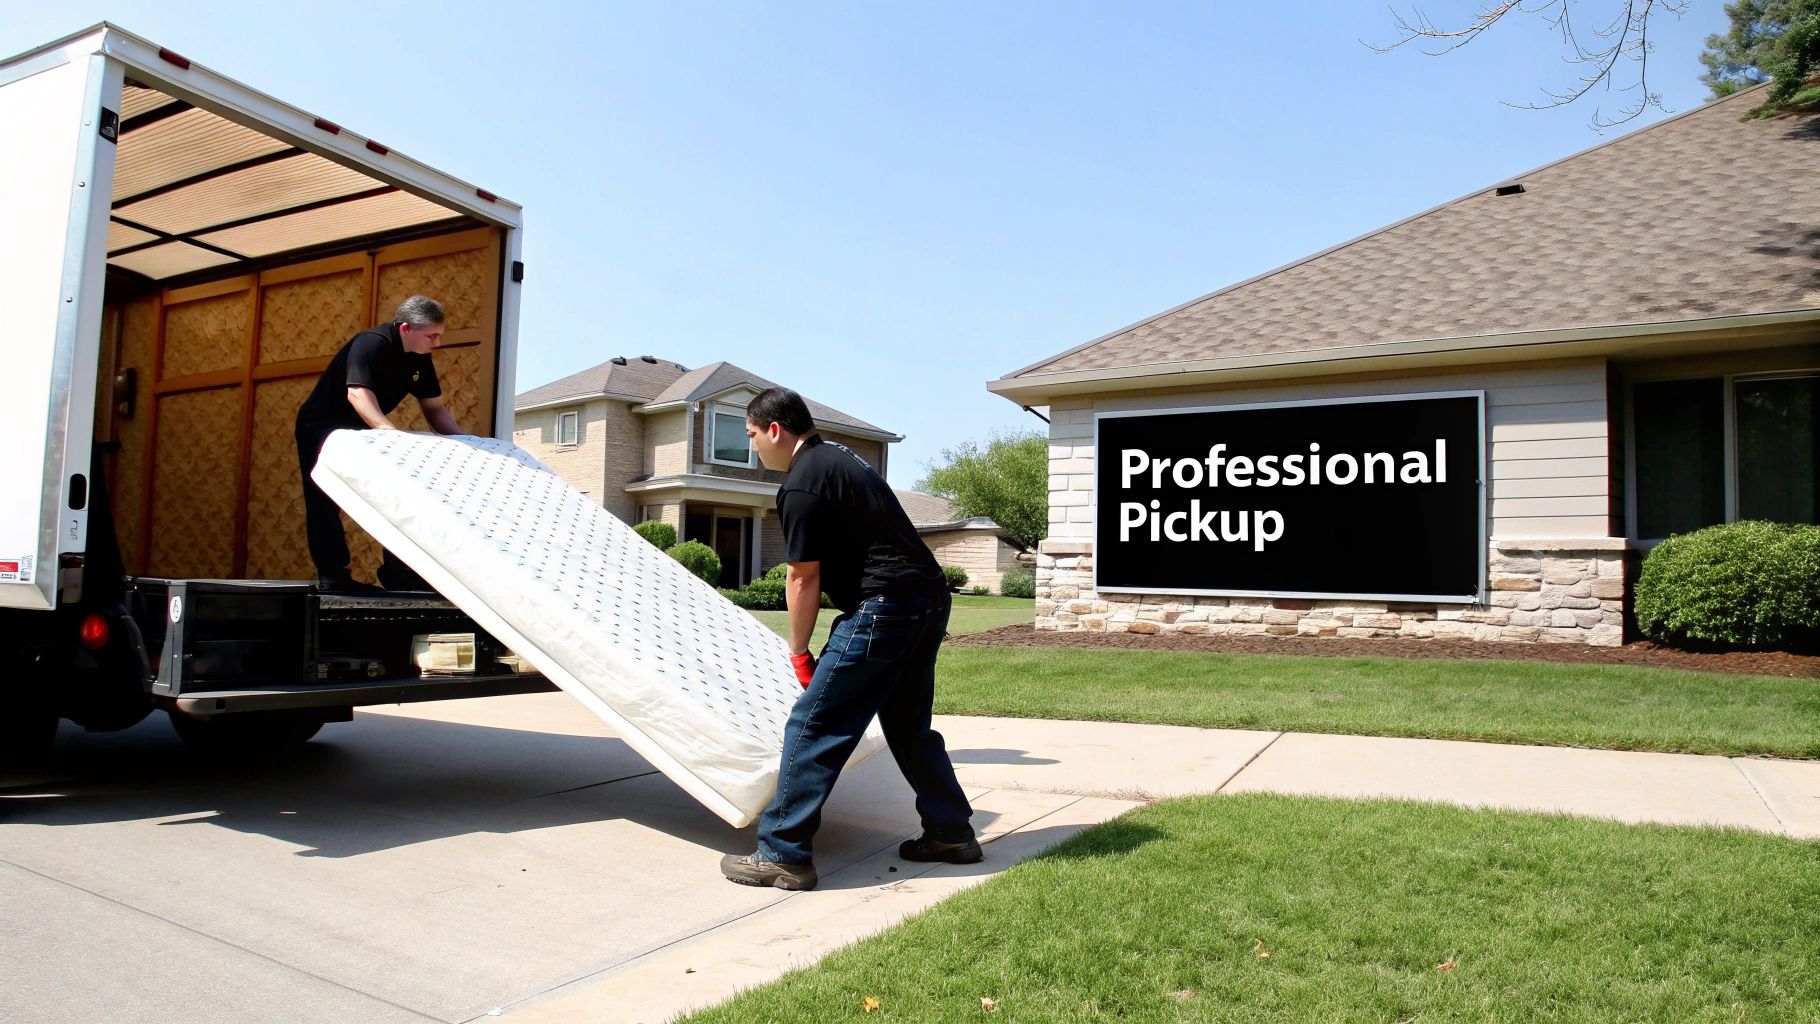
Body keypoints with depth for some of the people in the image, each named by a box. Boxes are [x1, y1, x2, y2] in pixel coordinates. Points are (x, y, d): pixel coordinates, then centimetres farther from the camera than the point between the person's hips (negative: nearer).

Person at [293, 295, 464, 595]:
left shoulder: (420, 359, -3)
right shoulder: (372, 344, -27)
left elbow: (434, 408, 1)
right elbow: (357, 393, -41)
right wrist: (389, 430, -55)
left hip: (360, 433, 8)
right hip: (321, 428, -8)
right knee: (324, 503, -8)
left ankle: (396, 571, 5)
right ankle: (331, 577, -5)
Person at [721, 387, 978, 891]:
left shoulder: (802, 485, -11)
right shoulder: (839, 457, 19)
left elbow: (804, 580, -9)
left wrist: (799, 654, 4)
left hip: (884, 608, -10)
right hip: (930, 601, 10)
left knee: (813, 725, -3)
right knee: (909, 726, 21)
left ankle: (782, 854, 2)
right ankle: (952, 833, 28)